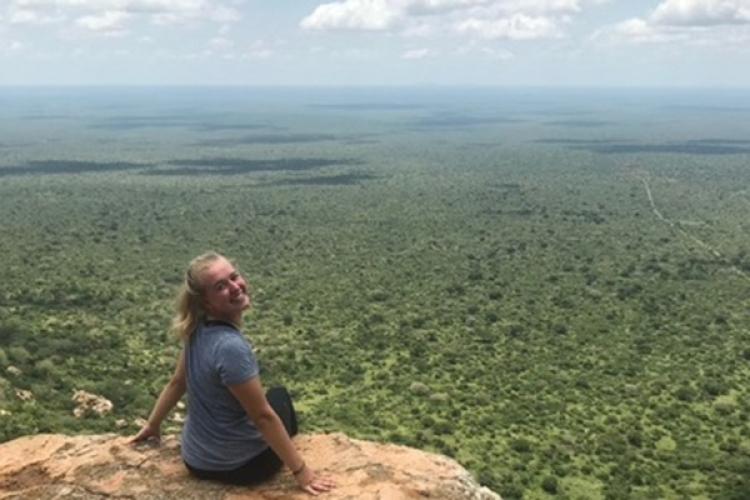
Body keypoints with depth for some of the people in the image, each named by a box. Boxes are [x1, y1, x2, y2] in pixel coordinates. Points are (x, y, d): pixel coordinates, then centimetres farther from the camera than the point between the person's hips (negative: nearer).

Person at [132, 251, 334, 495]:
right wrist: (300, 471, -16)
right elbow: (263, 417, -25)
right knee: (280, 397, 23)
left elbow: (177, 383, 8)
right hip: (239, 466, -6)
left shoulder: (197, 329, -7)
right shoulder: (231, 347, -32)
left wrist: (152, 425, 23)